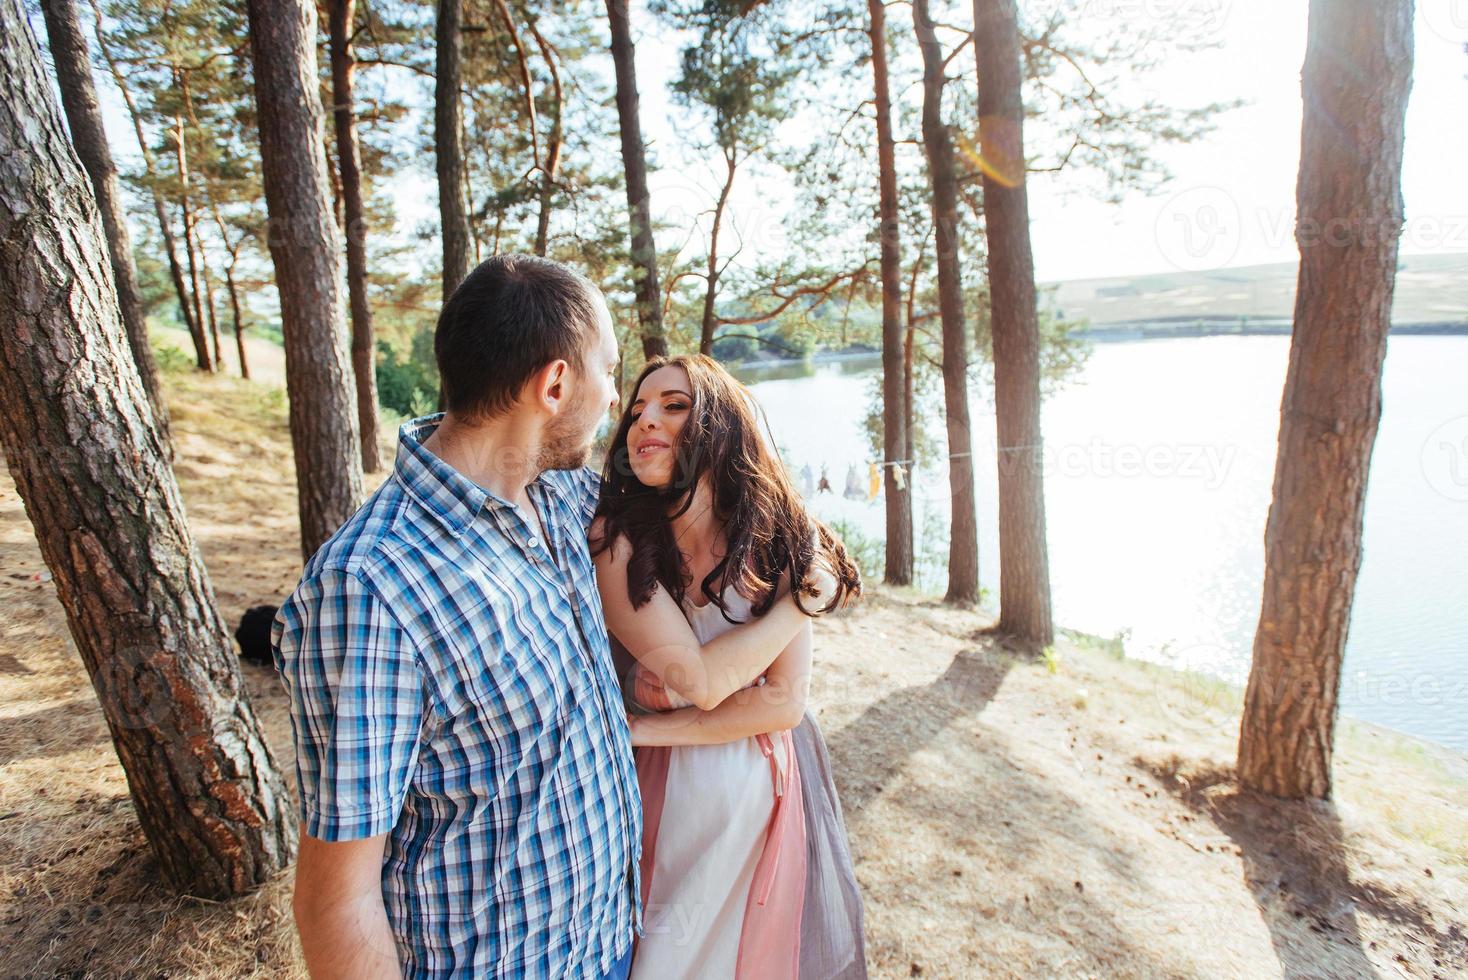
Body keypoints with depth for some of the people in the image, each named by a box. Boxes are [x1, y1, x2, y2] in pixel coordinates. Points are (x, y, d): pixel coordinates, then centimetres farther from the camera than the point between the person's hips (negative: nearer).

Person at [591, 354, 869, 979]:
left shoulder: (775, 541, -11)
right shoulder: (615, 542, -19)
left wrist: (643, 728, -20)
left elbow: (783, 703, -15)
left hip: (764, 793, 2)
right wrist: (803, 596, -17)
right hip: (665, 801, -2)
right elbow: (700, 681, -23)